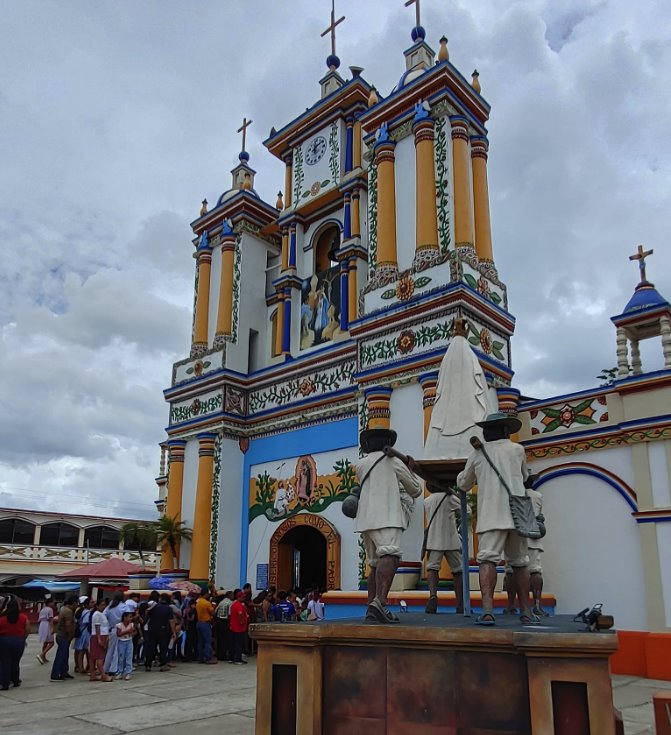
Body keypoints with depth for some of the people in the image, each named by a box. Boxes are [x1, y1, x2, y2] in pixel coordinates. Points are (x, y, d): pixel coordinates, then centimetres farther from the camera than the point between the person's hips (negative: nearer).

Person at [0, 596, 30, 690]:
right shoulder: (23, 616, -2)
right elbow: (28, 629, -2)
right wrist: (23, 639, 12)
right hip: (18, 641, 1)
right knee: (16, 662, 15)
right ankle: (16, 681, 23)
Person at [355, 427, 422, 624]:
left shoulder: (361, 465, 20)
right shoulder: (393, 461, 8)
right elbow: (416, 490, 16)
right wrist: (410, 471, 34)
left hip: (366, 518, 7)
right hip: (387, 517, -6)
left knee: (375, 564, 13)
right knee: (390, 555, -22)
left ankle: (371, 609, 11)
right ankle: (379, 602, -41)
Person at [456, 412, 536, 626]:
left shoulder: (476, 454, 10)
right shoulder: (517, 449, 10)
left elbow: (463, 485, 21)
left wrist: (465, 473, 40)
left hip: (490, 516, -1)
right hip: (515, 514, 1)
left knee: (488, 559, -11)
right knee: (520, 563, 12)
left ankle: (487, 609, -27)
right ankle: (525, 611, 18)